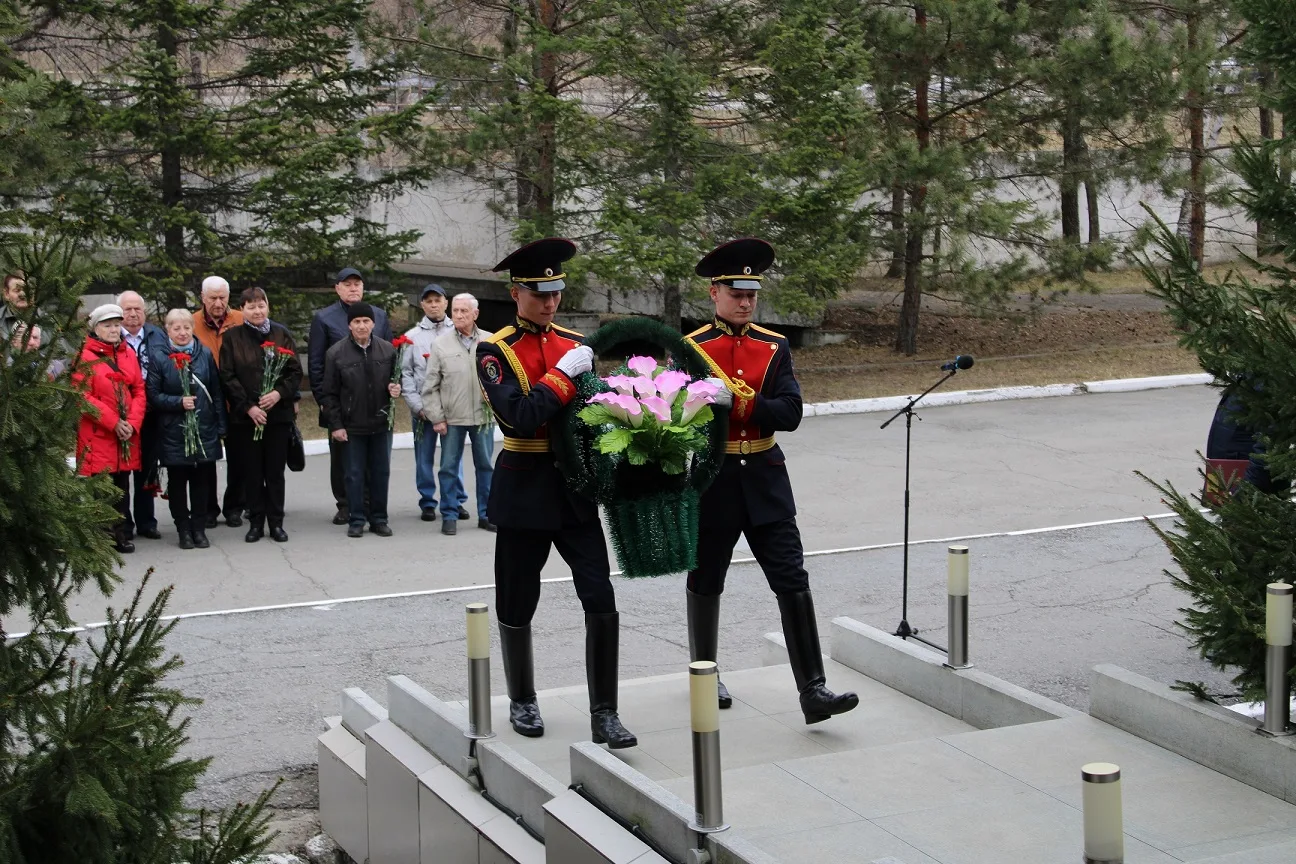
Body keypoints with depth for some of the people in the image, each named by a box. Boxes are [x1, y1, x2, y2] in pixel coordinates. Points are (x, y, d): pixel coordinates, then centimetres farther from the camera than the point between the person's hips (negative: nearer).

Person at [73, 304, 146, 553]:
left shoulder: (128, 354, 12)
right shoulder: (85, 357, -5)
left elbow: (139, 390, 10)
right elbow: (82, 396, -11)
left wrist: (132, 422, -6)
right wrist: (113, 423, -14)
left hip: (127, 433, 5)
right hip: (97, 434, -5)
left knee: (122, 484, 8)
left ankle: (120, 533, 14)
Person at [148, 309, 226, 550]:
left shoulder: (205, 354, 4)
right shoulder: (159, 357, -4)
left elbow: (216, 392, 8)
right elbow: (153, 396, -5)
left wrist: (220, 426, 5)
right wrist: (179, 402, -19)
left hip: (204, 429, 2)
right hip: (173, 431, -2)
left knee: (201, 480, 6)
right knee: (177, 482, 5)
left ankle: (199, 528, 17)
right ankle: (184, 530, 16)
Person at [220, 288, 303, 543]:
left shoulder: (282, 334, 7)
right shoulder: (232, 338, 3)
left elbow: (296, 371, 5)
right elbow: (227, 377, -2)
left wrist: (279, 393, -12)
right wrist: (248, 407, -11)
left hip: (278, 414, 1)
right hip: (245, 416, -1)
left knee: (275, 472, 4)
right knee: (251, 472, 4)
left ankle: (276, 522, 11)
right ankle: (256, 522, 12)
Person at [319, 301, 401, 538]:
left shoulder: (387, 350, 1)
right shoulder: (336, 354, -6)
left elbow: (397, 379, 15)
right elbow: (329, 394, -3)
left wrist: (396, 389, -8)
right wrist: (335, 425, -6)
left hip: (381, 423, 2)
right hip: (352, 426, -2)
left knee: (381, 473, 9)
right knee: (355, 474, 5)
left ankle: (379, 519, 19)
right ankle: (356, 520, 14)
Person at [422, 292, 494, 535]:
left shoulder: (490, 342, 2)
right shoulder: (441, 345, 0)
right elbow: (430, 385, 1)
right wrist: (436, 417, -3)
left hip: (483, 415, 1)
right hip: (451, 417, -1)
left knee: (485, 466, 9)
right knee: (449, 467, 4)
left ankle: (486, 514, 19)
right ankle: (450, 515, 14)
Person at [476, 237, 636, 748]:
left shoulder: (577, 343, 7)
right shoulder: (495, 351, -7)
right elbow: (520, 417, -20)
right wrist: (564, 372, -20)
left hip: (575, 489, 3)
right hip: (524, 490, -3)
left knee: (601, 599, -6)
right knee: (517, 606, 9)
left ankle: (604, 715, 1)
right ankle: (522, 702, 29)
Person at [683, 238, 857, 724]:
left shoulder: (774, 348, 4)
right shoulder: (691, 349, -3)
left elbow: (789, 414, -9)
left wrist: (737, 401, -21)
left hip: (765, 480, 2)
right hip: (713, 479, -2)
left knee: (792, 583, -6)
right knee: (706, 584, 13)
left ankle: (813, 692, -7)